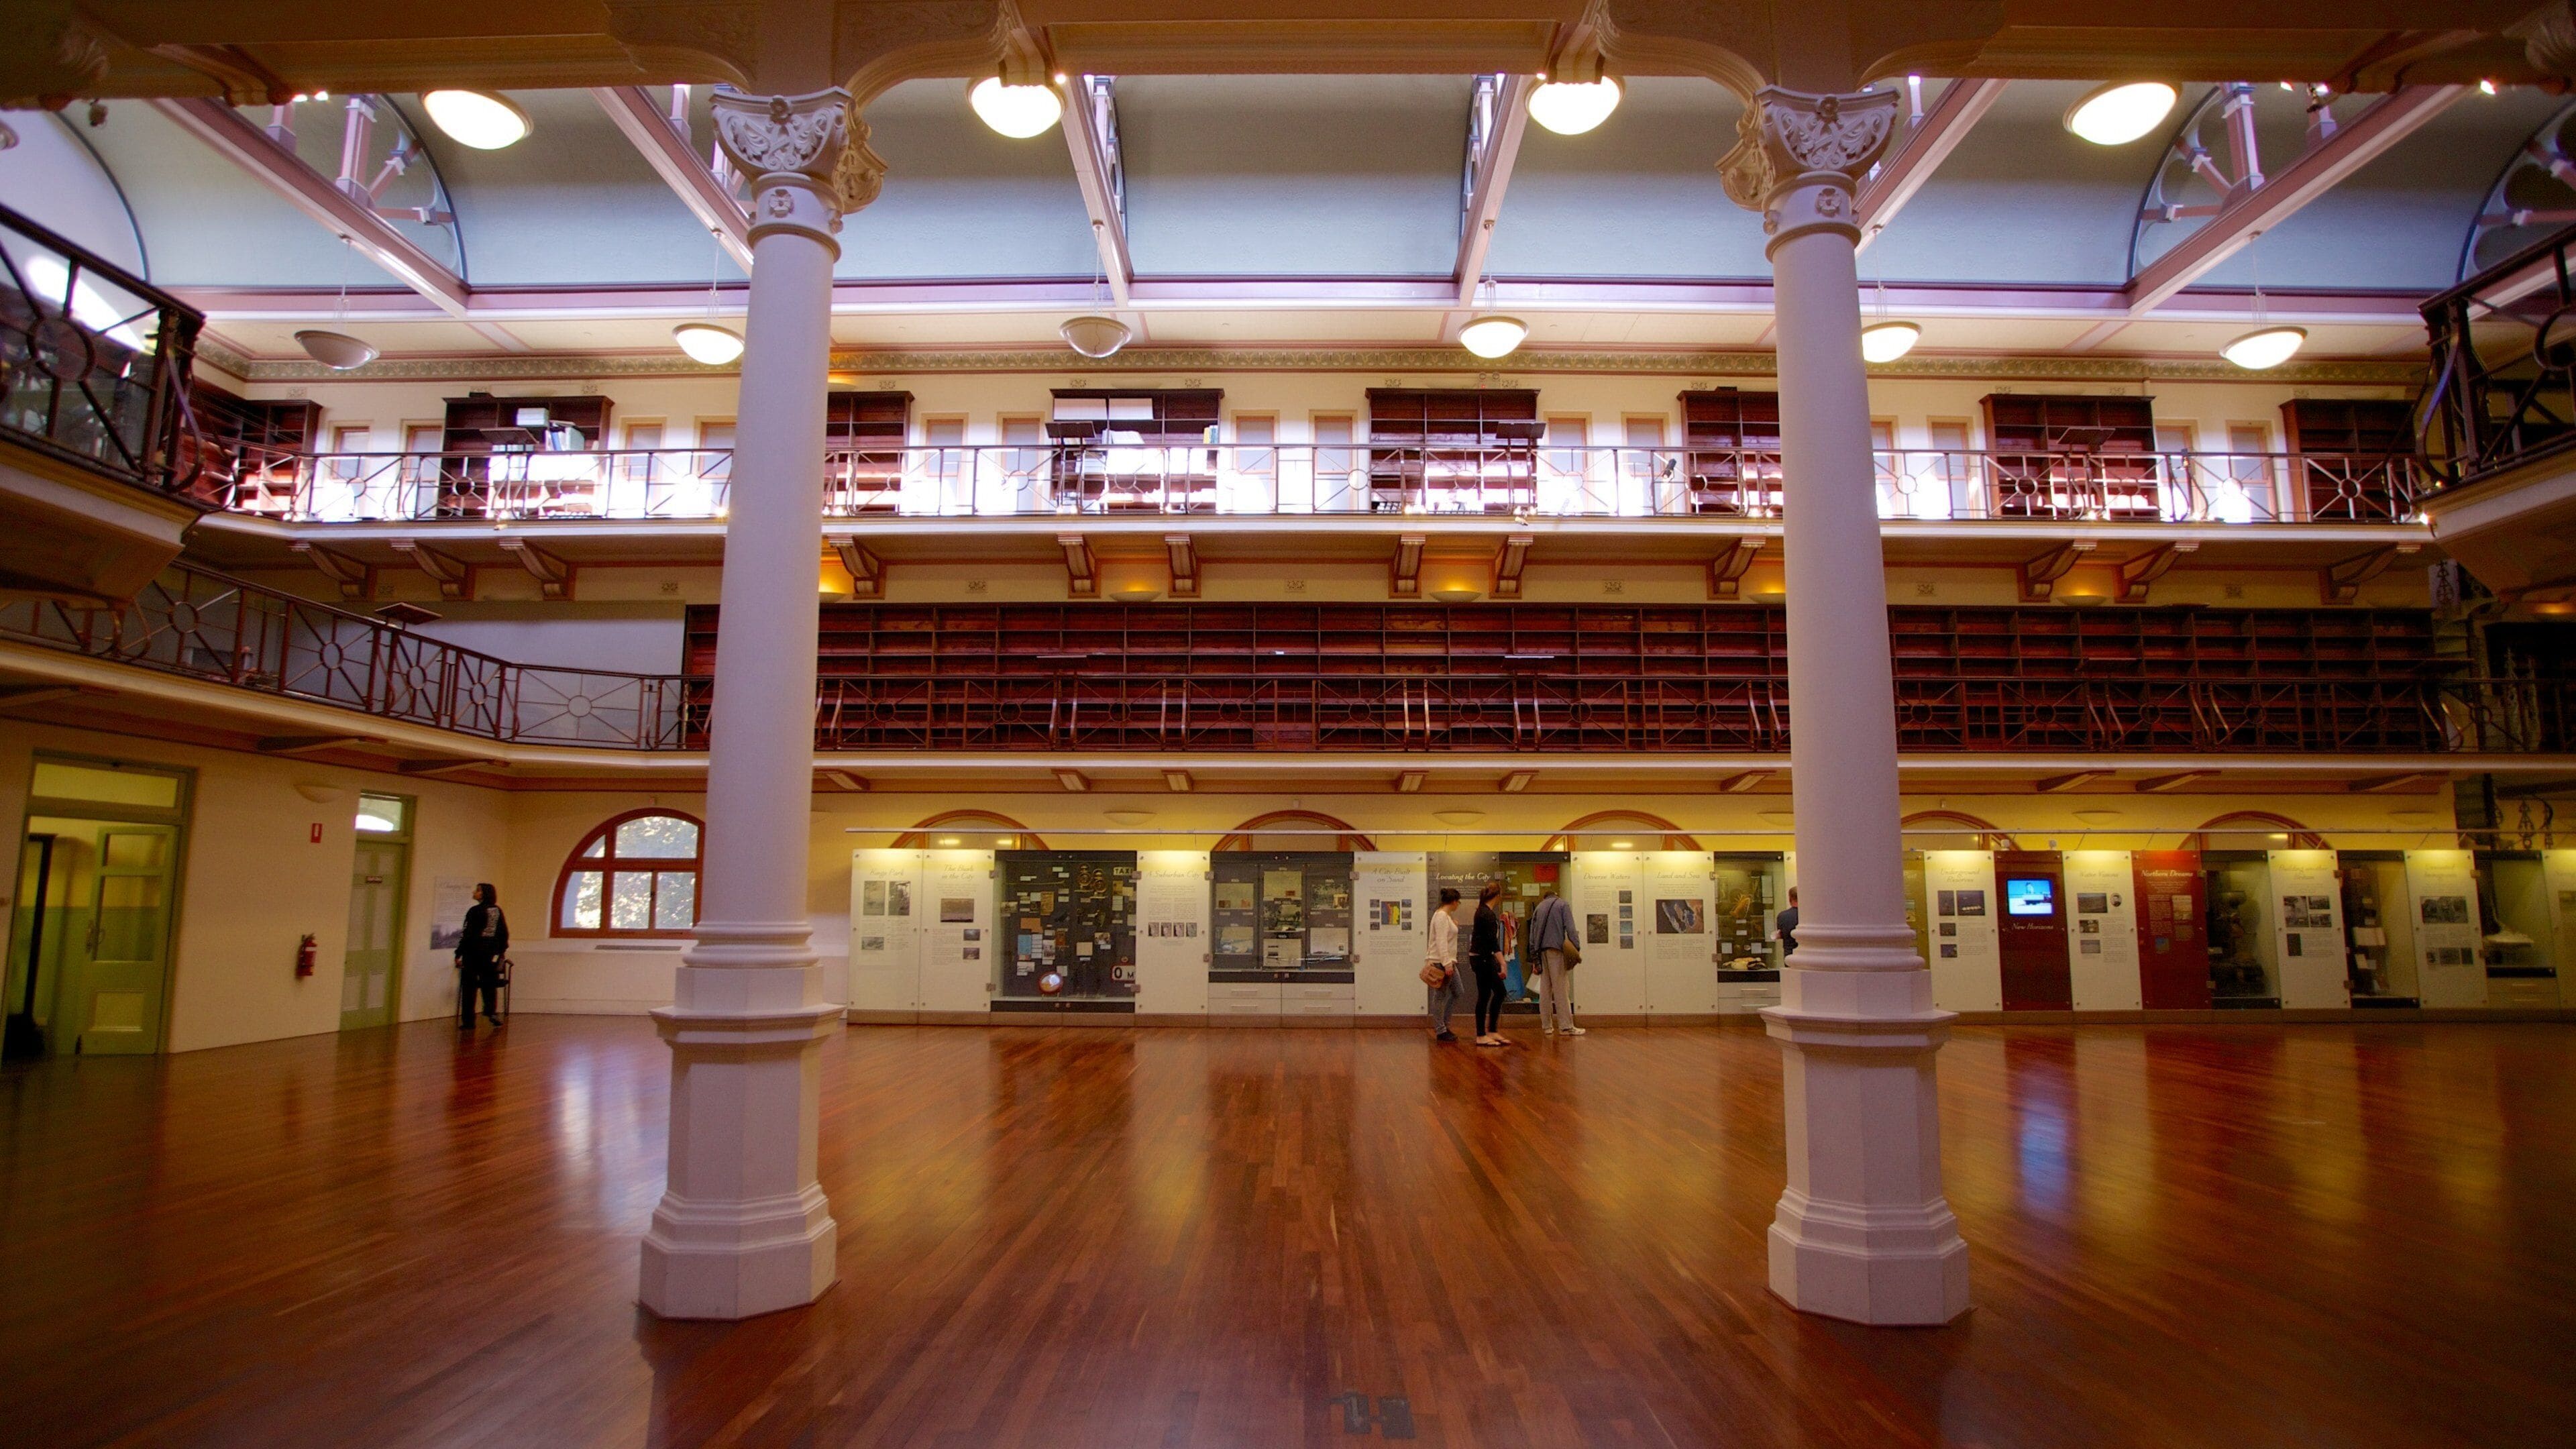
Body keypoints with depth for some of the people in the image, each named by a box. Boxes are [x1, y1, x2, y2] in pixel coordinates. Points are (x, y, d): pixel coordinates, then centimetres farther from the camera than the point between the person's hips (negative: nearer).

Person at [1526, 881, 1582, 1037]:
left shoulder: (1539, 908, 21)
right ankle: (1566, 1026, -11)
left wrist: (1534, 957, 15)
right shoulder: (1562, 904, 8)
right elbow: (1570, 928, -5)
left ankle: (1547, 1026, 8)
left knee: (1545, 988, 8)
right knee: (1560, 987, -7)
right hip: (1556, 948, -5)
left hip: (1541, 950, 5)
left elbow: (1532, 933, 16)